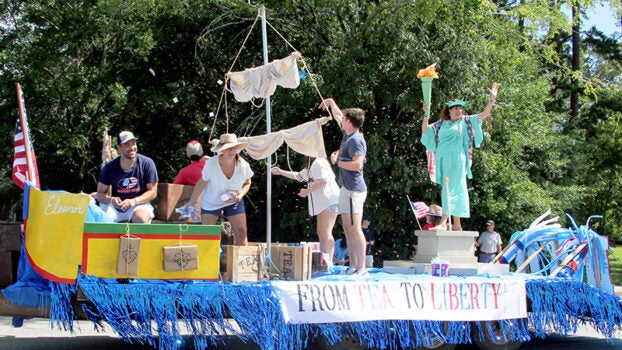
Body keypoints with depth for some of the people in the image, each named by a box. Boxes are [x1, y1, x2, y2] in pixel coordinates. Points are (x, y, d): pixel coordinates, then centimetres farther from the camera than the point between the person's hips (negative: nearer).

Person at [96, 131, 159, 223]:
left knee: (141, 219, -35)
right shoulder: (110, 167, -1)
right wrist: (111, 200, -22)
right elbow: (100, 194, 2)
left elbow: (153, 192, -4)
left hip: (138, 204, -1)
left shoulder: (147, 163, -5)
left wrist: (134, 201, -21)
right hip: (115, 205, 1)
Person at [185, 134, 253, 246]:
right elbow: (201, 183, -11)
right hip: (211, 202, -2)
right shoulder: (211, 164, -26)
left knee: (241, 232, -3)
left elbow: (247, 183, 0)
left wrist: (240, 195, -20)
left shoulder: (243, 165, -21)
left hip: (234, 200, 2)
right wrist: (191, 202, -2)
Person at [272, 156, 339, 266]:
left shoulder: (319, 162, -11)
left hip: (329, 201, -11)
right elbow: (298, 176, 36)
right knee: (321, 232, 10)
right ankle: (323, 260, 11)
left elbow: (324, 180, -22)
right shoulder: (312, 165, 23)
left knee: (326, 232, -14)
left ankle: (329, 262, -17)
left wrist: (307, 191, -15)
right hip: (323, 203, 11)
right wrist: (281, 172, 33)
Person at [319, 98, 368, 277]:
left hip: (354, 189, -10)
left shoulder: (356, 140, -14)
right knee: (348, 229, 9)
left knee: (355, 229, -11)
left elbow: (357, 164, -26)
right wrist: (331, 102, 39)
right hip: (346, 188, 10)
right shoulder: (348, 134, 14)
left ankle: (362, 269, -12)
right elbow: (338, 116, 34)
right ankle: (353, 267, 11)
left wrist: (338, 161, -15)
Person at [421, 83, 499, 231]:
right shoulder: (442, 124, 16)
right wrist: (426, 114, 2)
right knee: (453, 190, 7)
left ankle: (443, 222, -22)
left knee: (451, 189, -13)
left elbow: (484, 115, 2)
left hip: (456, 159, -4)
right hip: (442, 160, 4)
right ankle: (456, 224, 10)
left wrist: (492, 99, -7)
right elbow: (425, 130, 14)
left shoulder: (466, 121, 9)